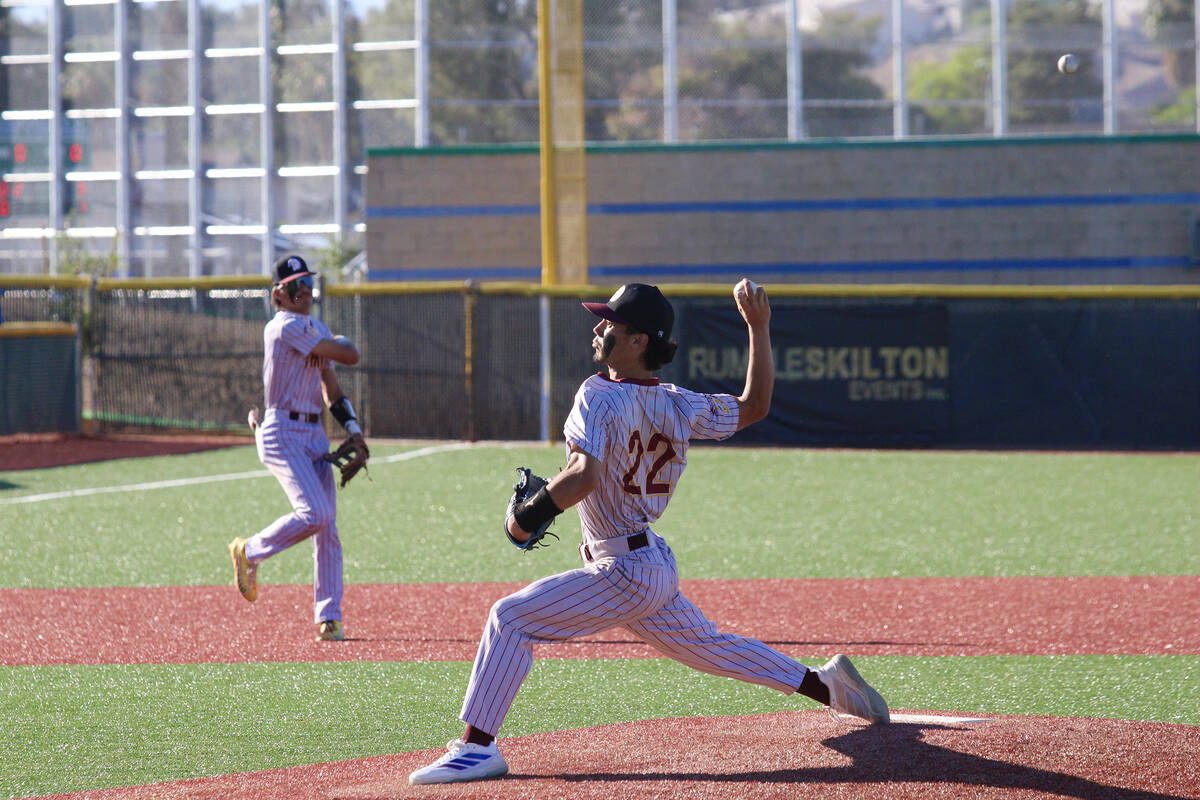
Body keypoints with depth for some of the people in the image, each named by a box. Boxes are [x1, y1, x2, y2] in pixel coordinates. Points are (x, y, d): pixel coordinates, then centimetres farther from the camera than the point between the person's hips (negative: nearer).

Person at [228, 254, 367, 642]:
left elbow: (331, 386, 18)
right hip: (282, 433, -8)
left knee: (327, 527, 3)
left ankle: (328, 617, 6)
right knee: (314, 513, -21)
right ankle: (249, 552, 3)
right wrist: (342, 344, 8)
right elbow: (349, 356, -15)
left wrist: (353, 428, 6)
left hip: (316, 434, 8)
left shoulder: (317, 329, 17)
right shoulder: (286, 327, -13)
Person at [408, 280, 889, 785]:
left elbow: (585, 476, -33)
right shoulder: (677, 404, 3)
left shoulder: (600, 396, -19)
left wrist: (527, 517, -22)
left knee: (511, 618, -10)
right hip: (657, 567, 8)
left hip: (623, 573, -8)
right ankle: (826, 685, 32)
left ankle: (478, 747, -14)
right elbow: (754, 406, 12)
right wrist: (759, 329, 14)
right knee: (707, 646, 26)